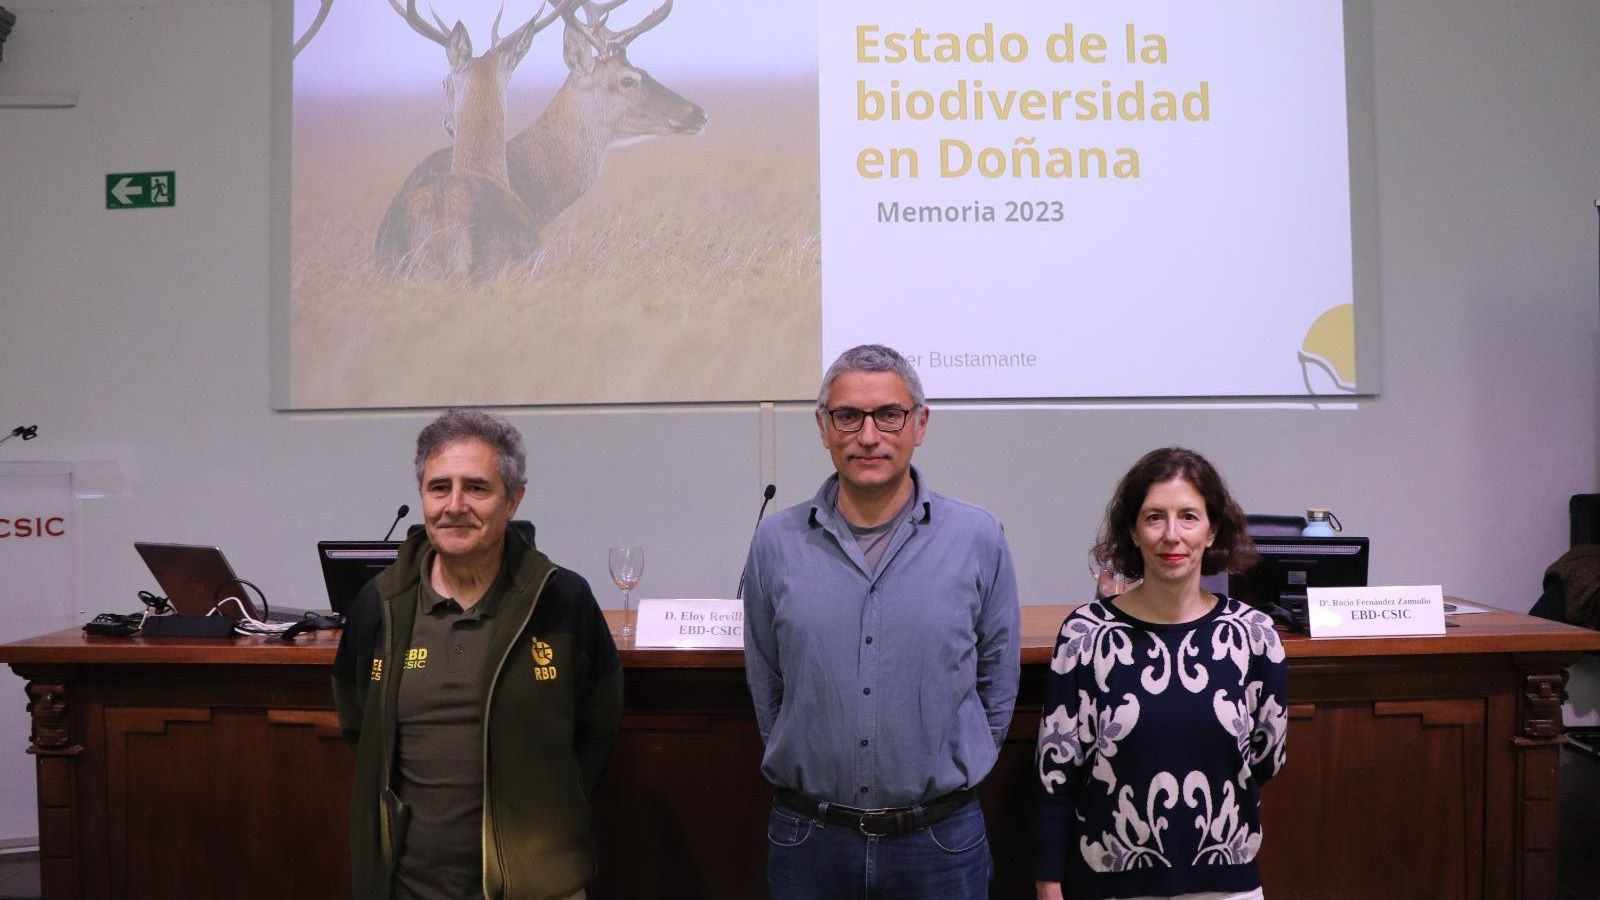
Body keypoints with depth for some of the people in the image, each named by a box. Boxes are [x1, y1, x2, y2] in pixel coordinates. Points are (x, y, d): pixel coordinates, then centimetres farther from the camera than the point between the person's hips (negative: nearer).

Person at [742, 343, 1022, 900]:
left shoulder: (978, 539, -6)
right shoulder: (776, 542, -3)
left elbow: (997, 684, 4)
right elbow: (766, 687, 8)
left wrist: (953, 773, 8)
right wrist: (807, 774, 10)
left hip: (941, 836, -1)